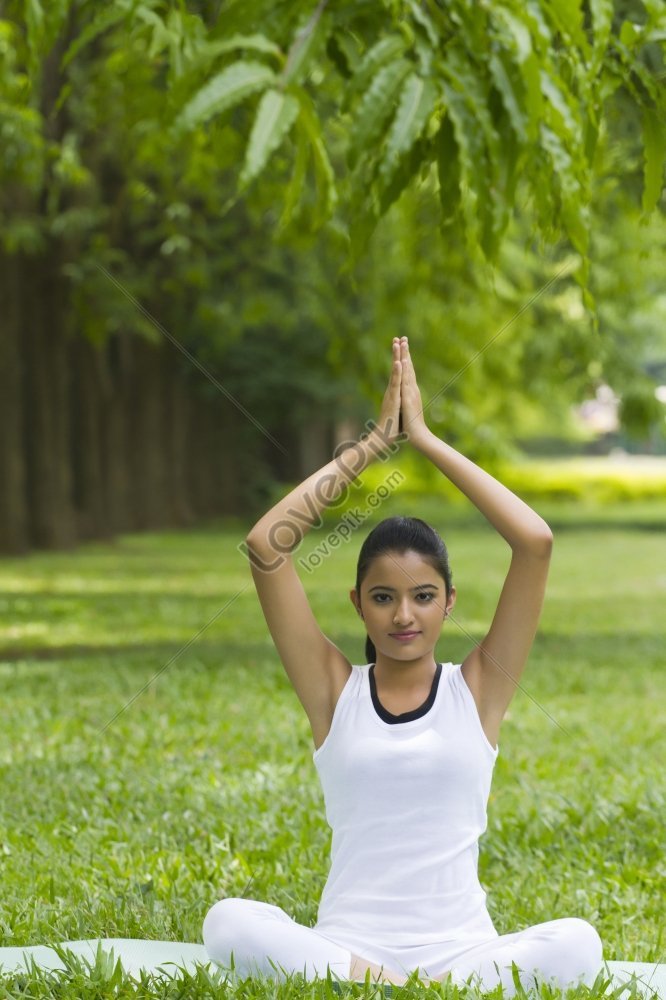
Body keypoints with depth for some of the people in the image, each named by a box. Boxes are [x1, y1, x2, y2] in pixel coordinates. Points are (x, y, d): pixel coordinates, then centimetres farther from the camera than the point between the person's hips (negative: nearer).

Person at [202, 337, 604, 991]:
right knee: (229, 923, -31)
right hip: (345, 947, 0)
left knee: (575, 943, -32)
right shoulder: (334, 690, 7)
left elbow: (535, 542, -4)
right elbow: (265, 546, -3)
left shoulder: (477, 689, 7)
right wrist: (374, 443, 0)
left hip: (460, 952, 0)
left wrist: (426, 440, 0)